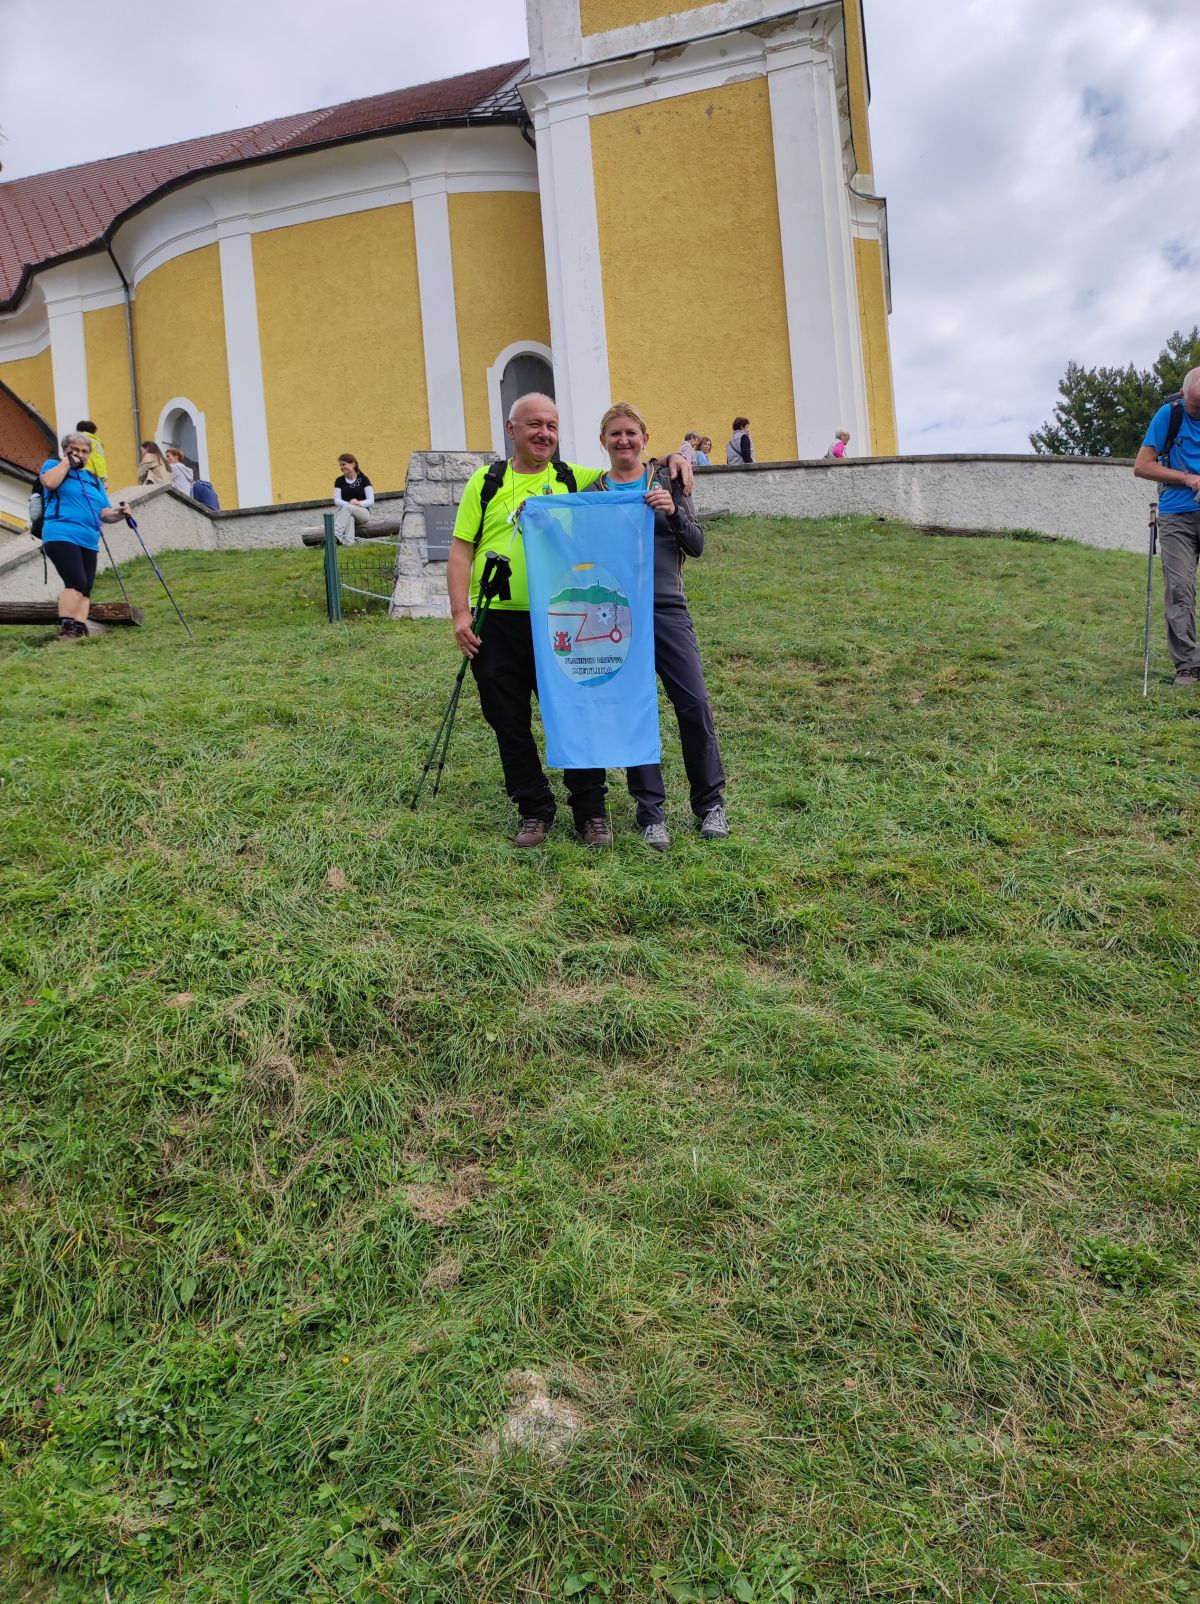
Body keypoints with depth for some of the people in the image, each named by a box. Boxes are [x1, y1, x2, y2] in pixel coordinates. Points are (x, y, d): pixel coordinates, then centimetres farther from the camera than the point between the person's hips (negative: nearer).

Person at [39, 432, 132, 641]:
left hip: (89, 542, 7)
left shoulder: (94, 479, 25)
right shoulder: (54, 465, 10)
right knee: (76, 582, -22)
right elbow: (49, 482, -14)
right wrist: (67, 461, -3)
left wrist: (120, 513, -2)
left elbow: (105, 513, 19)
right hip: (61, 536, -6)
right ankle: (65, 630, -24)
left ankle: (79, 632, -3)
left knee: (85, 589, -1)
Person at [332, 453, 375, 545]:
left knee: (347, 507, -35)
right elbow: (336, 500, -1)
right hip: (345, 513, 2)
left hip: (363, 513, -2)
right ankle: (348, 541, -59)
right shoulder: (339, 481, 10)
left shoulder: (363, 479, 3)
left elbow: (371, 501, -3)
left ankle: (336, 535, -52)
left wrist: (359, 503, -24)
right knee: (349, 517, -37)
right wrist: (348, 503, -22)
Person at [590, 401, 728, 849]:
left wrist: (673, 512, -13)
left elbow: (696, 546, 4)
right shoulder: (592, 492, 9)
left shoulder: (666, 480, 7)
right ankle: (651, 812, 12)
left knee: (694, 704, -5)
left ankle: (710, 803, 11)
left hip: (667, 609, 0)